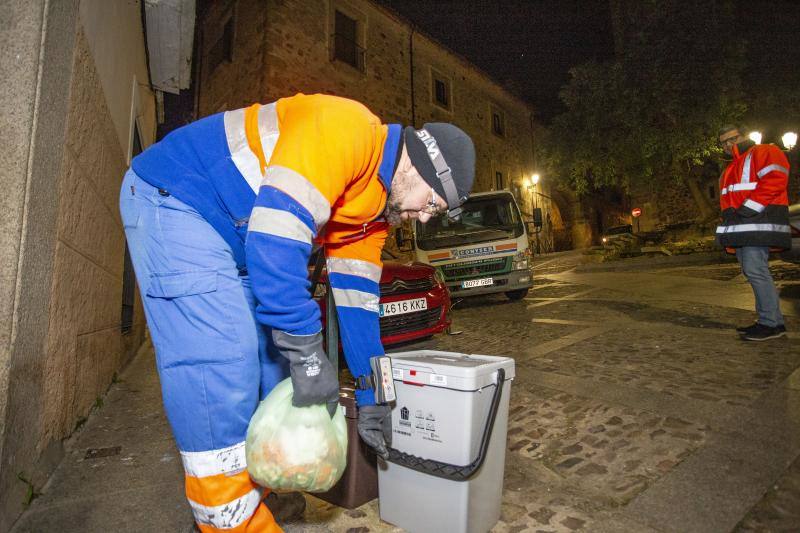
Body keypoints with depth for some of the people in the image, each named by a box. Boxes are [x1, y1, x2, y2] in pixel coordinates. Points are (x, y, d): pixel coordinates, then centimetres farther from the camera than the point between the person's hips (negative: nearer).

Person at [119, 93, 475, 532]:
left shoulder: (376, 205, 6)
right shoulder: (346, 129, -22)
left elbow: (356, 297, 6)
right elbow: (276, 232, -33)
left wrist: (370, 397, 7)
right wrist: (308, 354, -28)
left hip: (238, 241, 9)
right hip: (172, 199, -9)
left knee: (271, 362, 8)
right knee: (220, 366, -17)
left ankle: (260, 489, 25)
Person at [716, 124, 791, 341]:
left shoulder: (764, 152, 0)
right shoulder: (732, 167, 26)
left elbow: (774, 181, -15)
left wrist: (748, 208, -19)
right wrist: (729, 215, 7)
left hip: (758, 223, -9)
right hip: (741, 227, 10)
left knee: (756, 271, -15)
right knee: (751, 272, 9)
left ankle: (772, 323, -10)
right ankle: (767, 321, 14)